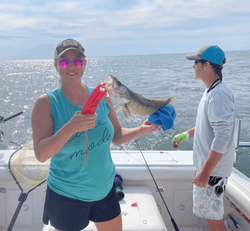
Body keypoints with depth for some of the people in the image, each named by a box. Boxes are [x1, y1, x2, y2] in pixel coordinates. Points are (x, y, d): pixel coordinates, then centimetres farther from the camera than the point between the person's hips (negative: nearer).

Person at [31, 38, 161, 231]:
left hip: (105, 189, 4)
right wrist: (70, 128, -35)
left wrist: (142, 129, -11)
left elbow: (117, 136, 5)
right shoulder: (46, 103, -13)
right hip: (66, 195, -3)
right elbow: (41, 154, -21)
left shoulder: (101, 97, -3)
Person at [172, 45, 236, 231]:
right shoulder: (211, 91, 9)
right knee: (212, 211, 24)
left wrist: (205, 172, -27)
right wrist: (186, 134, 18)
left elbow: (222, 137, -28)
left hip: (213, 169, -10)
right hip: (207, 164, 10)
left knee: (212, 214, 5)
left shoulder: (219, 94, -24)